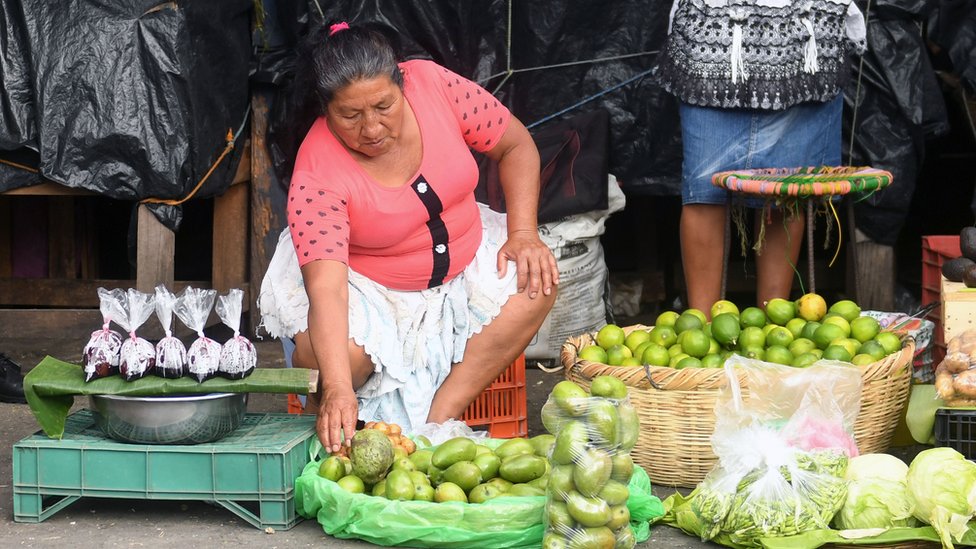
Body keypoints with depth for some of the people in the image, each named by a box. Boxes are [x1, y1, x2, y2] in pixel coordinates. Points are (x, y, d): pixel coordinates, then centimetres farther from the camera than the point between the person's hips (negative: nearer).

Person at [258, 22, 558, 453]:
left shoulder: (433, 85, -21)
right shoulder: (316, 174, -29)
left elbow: (516, 145, -4)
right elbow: (325, 288, -39)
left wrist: (523, 233, -15)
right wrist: (338, 390, -51)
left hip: (464, 256, 4)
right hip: (368, 288, -4)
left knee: (536, 283, -21)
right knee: (319, 354, -32)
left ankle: (439, 418, -19)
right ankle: (331, 432, 2)